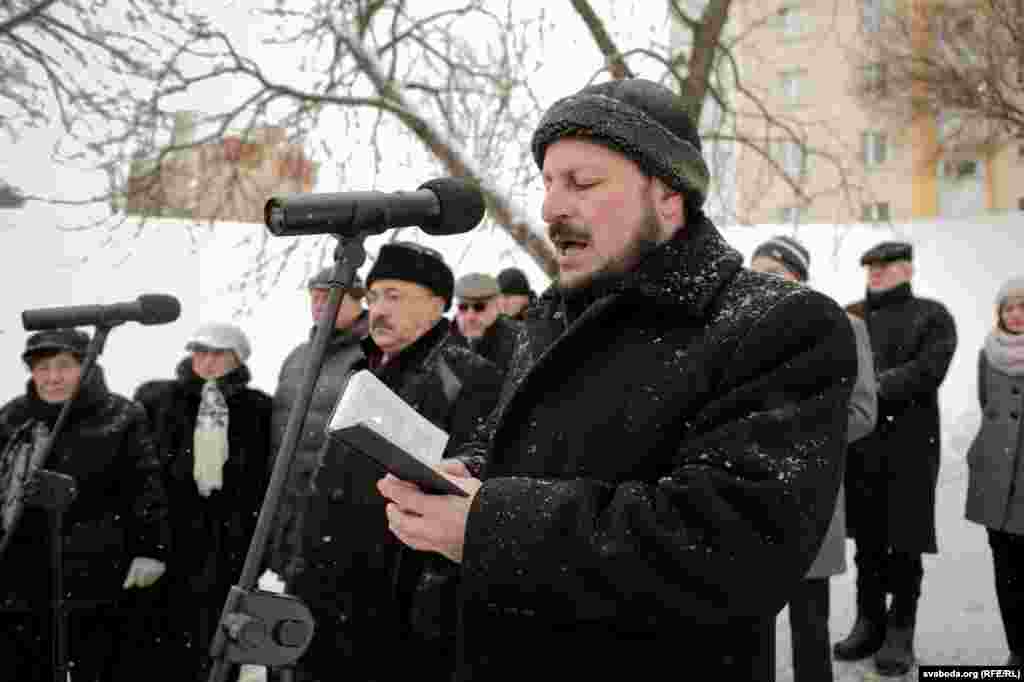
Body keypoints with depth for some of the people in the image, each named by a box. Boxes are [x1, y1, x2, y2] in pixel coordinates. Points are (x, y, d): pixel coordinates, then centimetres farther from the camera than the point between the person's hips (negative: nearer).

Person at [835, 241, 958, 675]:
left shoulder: (931, 316, 4)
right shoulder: (849, 316, 14)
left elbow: (927, 371, -10)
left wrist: (875, 386, -17)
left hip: (910, 443, -3)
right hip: (858, 442, 3)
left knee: (904, 543, 1)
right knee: (867, 539, 10)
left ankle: (900, 634, 12)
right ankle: (869, 624, 22)